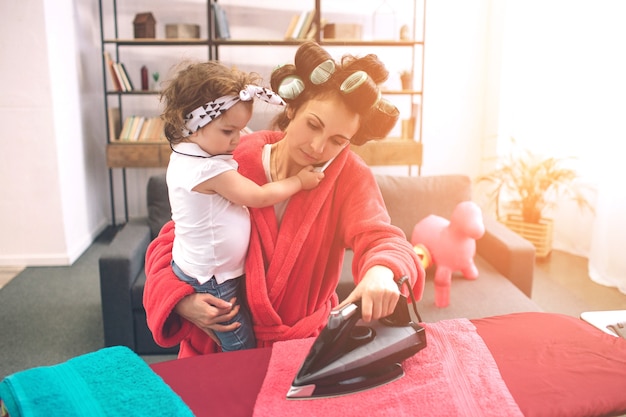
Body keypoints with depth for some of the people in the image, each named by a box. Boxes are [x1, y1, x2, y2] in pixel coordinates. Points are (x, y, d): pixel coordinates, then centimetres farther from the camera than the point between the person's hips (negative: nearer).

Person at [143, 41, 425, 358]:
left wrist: (383, 270, -49)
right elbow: (171, 242, -4)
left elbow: (380, 237, -25)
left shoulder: (350, 176, -12)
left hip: (307, 341, 3)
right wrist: (180, 300, -22)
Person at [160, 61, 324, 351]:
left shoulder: (186, 156, 2)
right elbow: (260, 197, -18)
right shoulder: (210, 169, -28)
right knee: (244, 353, 2)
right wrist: (299, 181, -6)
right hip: (212, 282, -9)